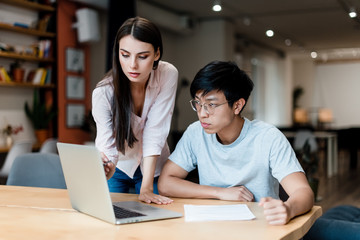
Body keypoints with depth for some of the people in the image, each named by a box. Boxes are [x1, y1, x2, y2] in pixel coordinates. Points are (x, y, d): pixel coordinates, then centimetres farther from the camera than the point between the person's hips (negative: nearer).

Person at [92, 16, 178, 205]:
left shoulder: (168, 75, -23)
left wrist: (146, 188, -29)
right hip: (118, 168, 0)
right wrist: (104, 169, -53)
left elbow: (155, 133, -25)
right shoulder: (104, 92, -27)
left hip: (153, 168, 1)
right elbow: (106, 146, -29)